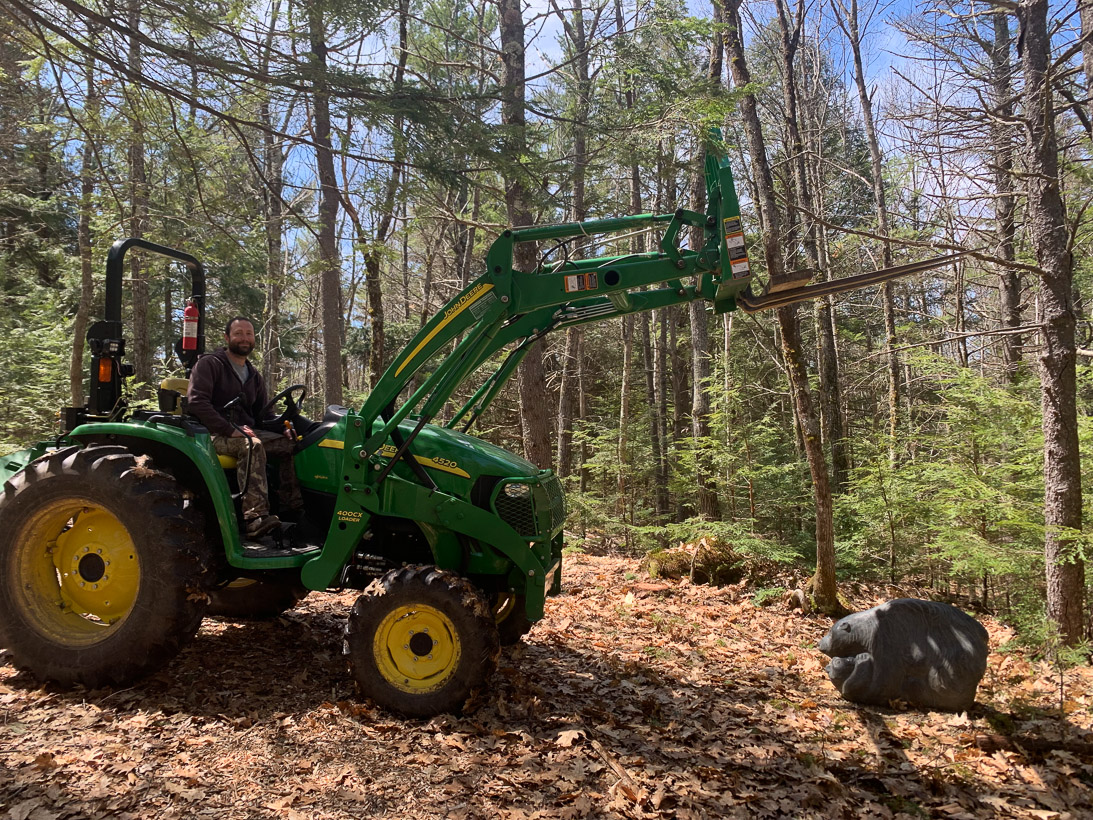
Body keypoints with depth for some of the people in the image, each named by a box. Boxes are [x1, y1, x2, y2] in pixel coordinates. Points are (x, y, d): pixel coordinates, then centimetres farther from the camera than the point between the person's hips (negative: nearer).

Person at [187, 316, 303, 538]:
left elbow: (262, 414, 23)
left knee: (290, 442, -16)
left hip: (246, 431, 7)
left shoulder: (254, 376, 22)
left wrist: (283, 428, -1)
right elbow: (196, 401, -14)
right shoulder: (209, 364, -1)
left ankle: (294, 506, -18)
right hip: (214, 435, -7)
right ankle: (255, 517, -47)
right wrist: (230, 430, -23)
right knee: (251, 444, -38)